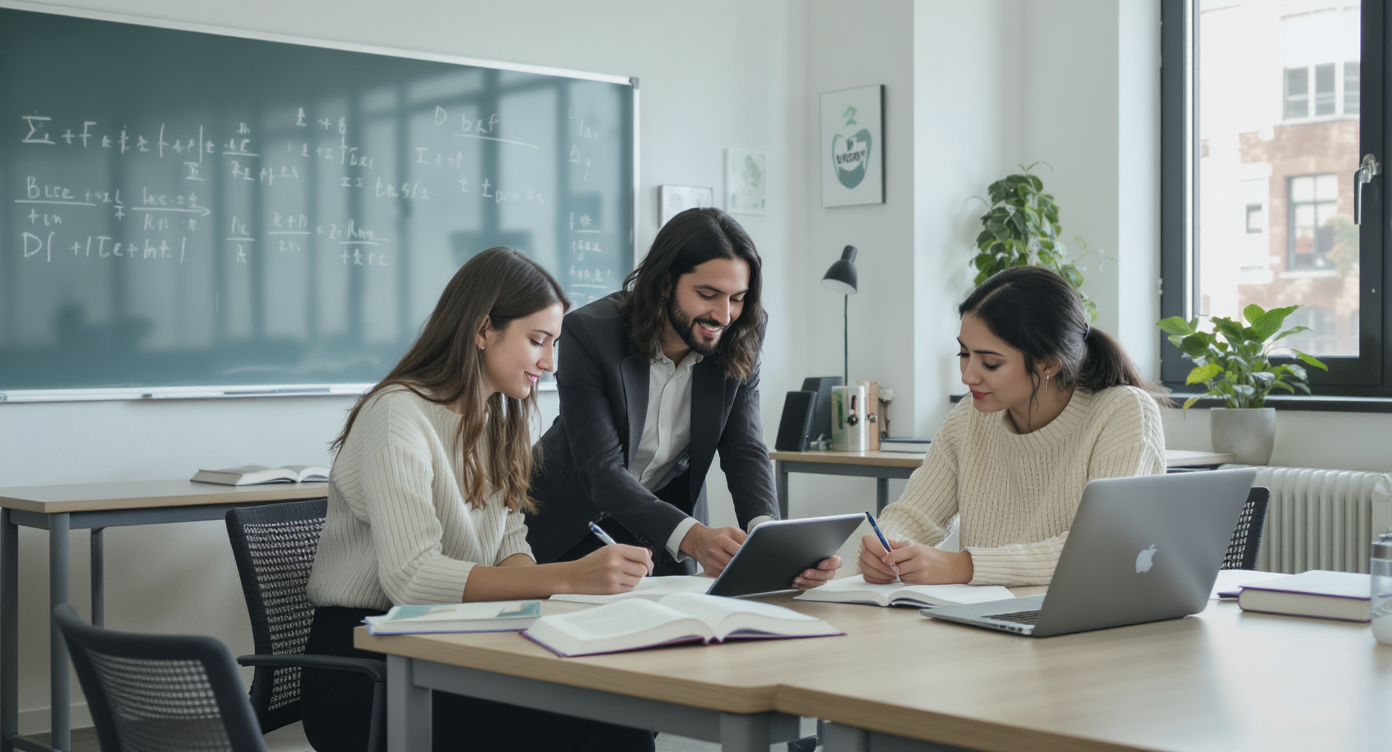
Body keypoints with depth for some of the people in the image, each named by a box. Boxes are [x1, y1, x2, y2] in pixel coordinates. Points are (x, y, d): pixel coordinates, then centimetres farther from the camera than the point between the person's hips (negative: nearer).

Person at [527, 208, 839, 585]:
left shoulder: (739, 346, -11)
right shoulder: (589, 332, -24)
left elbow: (745, 451, -14)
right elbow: (601, 468, -29)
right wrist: (692, 536, -45)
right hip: (572, 528, -3)